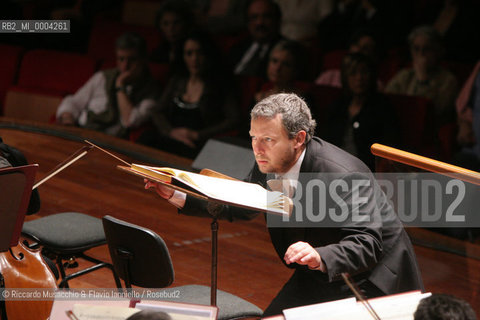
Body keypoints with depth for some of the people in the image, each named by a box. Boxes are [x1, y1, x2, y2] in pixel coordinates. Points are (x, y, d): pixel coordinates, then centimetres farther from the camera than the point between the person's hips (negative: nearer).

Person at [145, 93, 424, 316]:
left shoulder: (343, 176, -32)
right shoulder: (269, 166, -7)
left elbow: (367, 246, -36)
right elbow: (239, 206, 10)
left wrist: (320, 257, -55)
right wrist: (176, 195, -1)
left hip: (368, 279, -7)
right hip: (318, 276, 7)